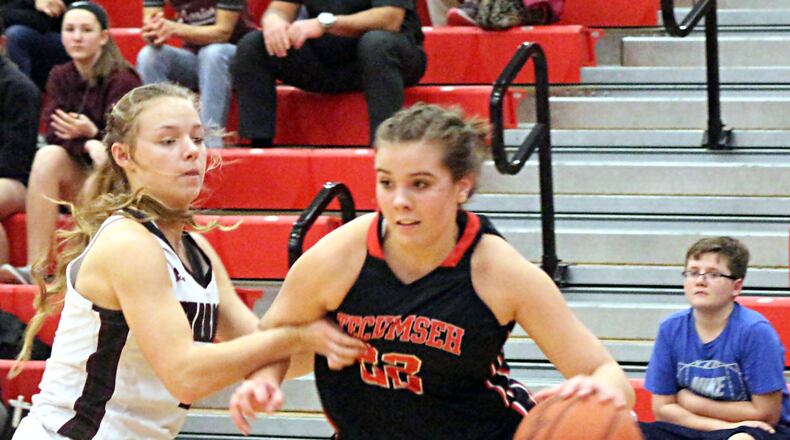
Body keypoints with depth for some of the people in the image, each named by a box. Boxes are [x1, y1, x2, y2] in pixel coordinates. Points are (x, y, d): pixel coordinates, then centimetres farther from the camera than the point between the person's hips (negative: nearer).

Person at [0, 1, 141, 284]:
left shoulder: (121, 80, -9)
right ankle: (35, 268, -37)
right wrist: (88, 145, -27)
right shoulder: (60, 78, 6)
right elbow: (53, 134, -7)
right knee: (48, 157, -27)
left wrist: (91, 133, -34)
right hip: (78, 175, 4)